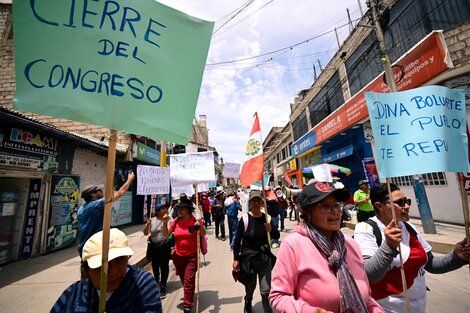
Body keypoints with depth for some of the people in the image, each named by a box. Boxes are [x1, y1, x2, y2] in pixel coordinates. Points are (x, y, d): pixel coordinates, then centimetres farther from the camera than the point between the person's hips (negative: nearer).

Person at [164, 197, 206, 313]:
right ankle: (189, 298, 47)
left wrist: (200, 226, -37)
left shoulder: (195, 219, -15)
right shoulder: (176, 221, -4)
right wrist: (165, 222, -15)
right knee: (183, 279, 22)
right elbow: (166, 234, -1)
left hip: (192, 255, -4)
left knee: (188, 280, -3)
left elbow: (203, 234, -17)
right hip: (178, 255, 5)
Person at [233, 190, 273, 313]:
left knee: (266, 290, 0)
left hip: (264, 258, 1)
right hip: (248, 258, -1)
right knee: (250, 287, 20)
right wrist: (236, 259, -8)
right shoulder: (245, 219, -15)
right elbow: (237, 240, -8)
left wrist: (271, 230, -17)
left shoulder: (267, 218, -6)